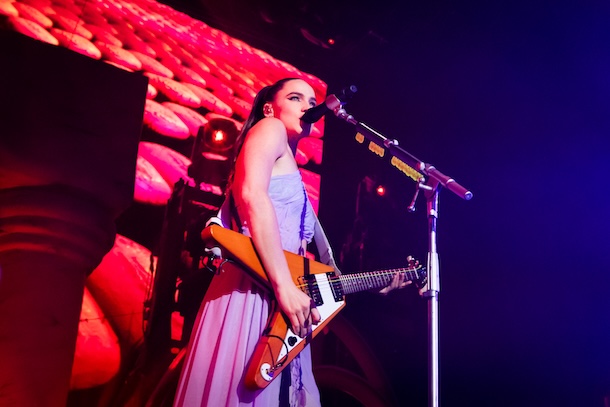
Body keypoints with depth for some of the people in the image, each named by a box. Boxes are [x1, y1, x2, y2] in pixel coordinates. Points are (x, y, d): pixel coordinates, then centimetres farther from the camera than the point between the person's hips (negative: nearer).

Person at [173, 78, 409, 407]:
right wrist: (285, 285, -21)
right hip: (253, 292, -9)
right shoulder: (270, 128, 5)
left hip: (284, 310, 9)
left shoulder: (292, 174, 27)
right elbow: (251, 196, -15)